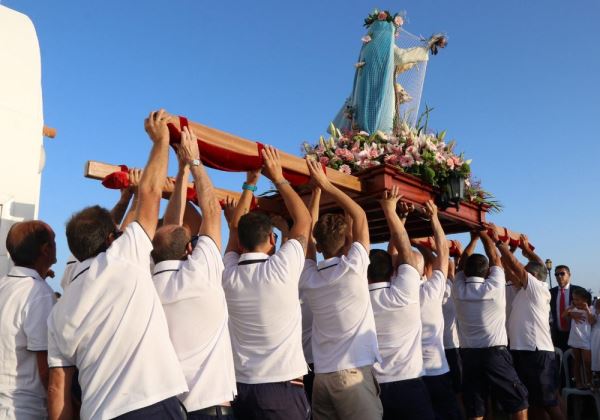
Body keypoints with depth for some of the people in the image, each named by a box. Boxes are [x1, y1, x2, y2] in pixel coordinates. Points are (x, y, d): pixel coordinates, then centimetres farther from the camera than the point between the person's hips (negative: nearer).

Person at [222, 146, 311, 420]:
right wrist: (279, 179, 8)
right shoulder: (281, 269, -15)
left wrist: (250, 184, 16)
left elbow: (235, 228, 14)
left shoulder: (229, 275, -4)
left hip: (241, 388, 5)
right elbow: (304, 221, 0)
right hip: (283, 389, -5)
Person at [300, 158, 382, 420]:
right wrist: (325, 184, 5)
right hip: (355, 373, -5)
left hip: (321, 376, 5)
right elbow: (359, 215, 1)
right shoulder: (353, 268, -10)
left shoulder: (308, 278, 1)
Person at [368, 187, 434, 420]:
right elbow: (404, 247, -4)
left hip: (373, 387, 4)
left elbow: (391, 257, 10)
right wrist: (390, 209, 5)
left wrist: (399, 223, 17)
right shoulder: (404, 293, -13)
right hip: (409, 385, -3)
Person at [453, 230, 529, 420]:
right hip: (495, 354, -3)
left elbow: (462, 264, 16)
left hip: (468, 355, 3)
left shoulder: (459, 290, 1)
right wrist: (483, 233, 18)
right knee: (518, 401, 10)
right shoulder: (494, 287, -6)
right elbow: (495, 258, 7)